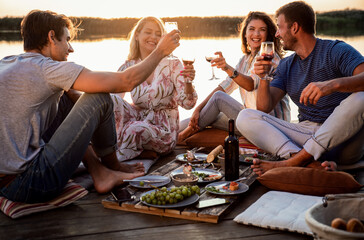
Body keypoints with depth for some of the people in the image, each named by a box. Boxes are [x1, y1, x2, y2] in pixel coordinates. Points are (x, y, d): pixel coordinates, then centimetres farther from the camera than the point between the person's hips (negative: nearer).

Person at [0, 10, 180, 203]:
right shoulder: (46, 69, -12)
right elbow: (125, 82, -11)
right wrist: (160, 51, 3)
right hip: (28, 185, -9)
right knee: (99, 99, -4)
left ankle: (100, 173, 14)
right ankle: (113, 166, 21)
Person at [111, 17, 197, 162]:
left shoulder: (172, 65, -4)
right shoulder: (128, 68, 4)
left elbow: (187, 104, -12)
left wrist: (188, 83, -32)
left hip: (164, 131, -3)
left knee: (137, 128, -36)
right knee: (113, 99, -22)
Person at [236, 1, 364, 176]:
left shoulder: (336, 51, -1)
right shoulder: (286, 66, 16)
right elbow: (264, 108, 9)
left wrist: (333, 84, -40)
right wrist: (264, 79, -9)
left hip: (341, 138, -4)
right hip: (306, 134, 4)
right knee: (245, 117, -11)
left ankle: (294, 161, -31)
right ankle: (313, 163, -31)